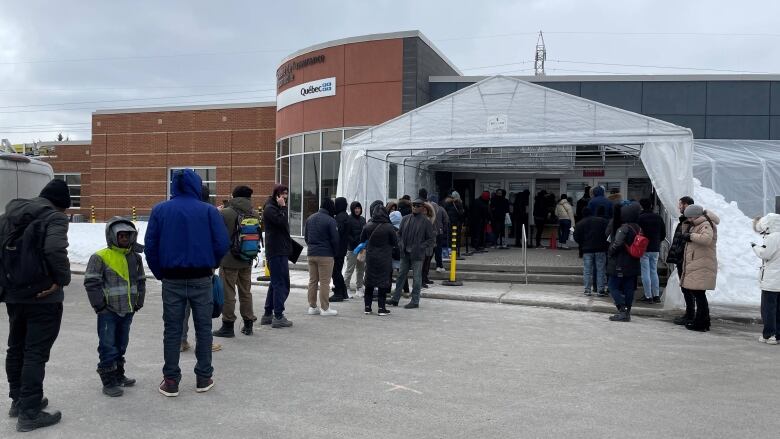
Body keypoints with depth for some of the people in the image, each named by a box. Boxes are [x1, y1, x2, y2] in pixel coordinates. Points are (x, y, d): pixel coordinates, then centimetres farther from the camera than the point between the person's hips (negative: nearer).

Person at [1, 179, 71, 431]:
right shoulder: (54, 217, -12)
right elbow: (55, 250, -28)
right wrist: (62, 279, -14)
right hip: (43, 296, -8)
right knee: (35, 353, -3)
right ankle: (29, 413, 0)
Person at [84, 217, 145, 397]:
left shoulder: (135, 257, 7)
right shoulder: (100, 257, -11)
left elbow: (140, 281, 17)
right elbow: (91, 283, -12)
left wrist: (138, 302, 11)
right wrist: (99, 305, -12)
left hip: (127, 310, 6)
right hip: (108, 311, -6)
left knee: (121, 344, 17)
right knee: (108, 346, -2)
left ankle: (118, 375, 31)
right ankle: (108, 381, 5)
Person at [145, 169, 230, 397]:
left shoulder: (160, 210, 1)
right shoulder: (209, 211, -5)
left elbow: (150, 245, -2)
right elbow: (222, 244, -10)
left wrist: (159, 273, 6)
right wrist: (211, 265, 7)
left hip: (171, 279, 1)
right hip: (201, 279, -1)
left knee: (172, 329, 9)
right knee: (203, 328, 10)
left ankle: (171, 381, 12)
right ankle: (203, 378, 15)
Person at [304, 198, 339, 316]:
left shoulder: (310, 219, 9)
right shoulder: (330, 221, -12)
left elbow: (305, 236, 15)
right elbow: (335, 239, -11)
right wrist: (335, 252, 4)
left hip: (311, 254, 6)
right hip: (325, 255, -6)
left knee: (312, 281, 12)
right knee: (324, 282, -1)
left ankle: (312, 307, 16)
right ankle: (325, 308, 2)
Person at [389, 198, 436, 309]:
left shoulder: (426, 222, -4)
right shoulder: (405, 219, 8)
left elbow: (431, 239, -3)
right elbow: (399, 233, 16)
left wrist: (421, 247, -13)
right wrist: (400, 245, 2)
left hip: (417, 255, -5)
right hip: (405, 254, 5)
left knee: (417, 278, 1)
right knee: (401, 275, 11)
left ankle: (415, 301, 9)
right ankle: (395, 299, 18)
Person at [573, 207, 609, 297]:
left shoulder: (580, 223, 2)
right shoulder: (602, 221, 4)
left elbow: (576, 237, -1)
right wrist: (606, 246, 11)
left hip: (587, 250, 0)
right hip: (600, 249, 1)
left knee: (587, 271, 5)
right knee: (601, 270, 5)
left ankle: (588, 290, 4)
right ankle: (601, 290, 4)